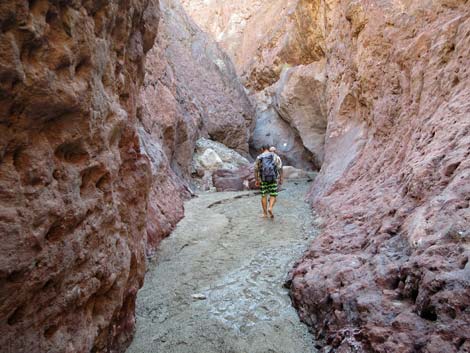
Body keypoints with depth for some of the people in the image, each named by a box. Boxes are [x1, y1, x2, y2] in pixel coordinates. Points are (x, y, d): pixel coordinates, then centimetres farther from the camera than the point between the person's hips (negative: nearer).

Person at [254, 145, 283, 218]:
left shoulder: (259, 157, 2)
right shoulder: (275, 156, 1)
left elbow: (256, 170, 1)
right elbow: (280, 168, -4)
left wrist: (257, 180, 9)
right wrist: (281, 179, 2)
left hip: (263, 180, 1)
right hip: (273, 179, -1)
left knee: (264, 196, 12)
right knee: (273, 196, 6)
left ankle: (265, 213, 13)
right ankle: (270, 208, -18)